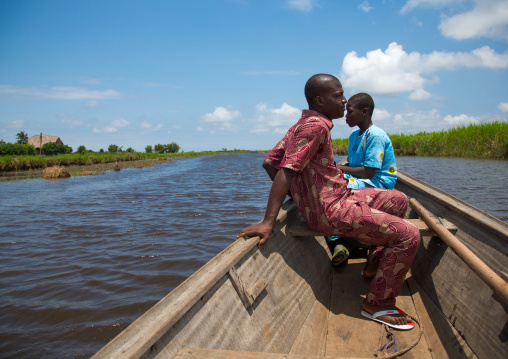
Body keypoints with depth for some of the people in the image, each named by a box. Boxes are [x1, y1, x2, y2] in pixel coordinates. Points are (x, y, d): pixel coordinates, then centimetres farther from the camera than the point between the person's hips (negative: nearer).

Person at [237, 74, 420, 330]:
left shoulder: (302, 125, 11)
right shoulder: (316, 126, -18)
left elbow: (269, 162, 11)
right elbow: (287, 171, -28)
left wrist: (299, 196, 15)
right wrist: (268, 222, -34)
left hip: (339, 197, 10)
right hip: (332, 211, -10)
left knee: (398, 200, 22)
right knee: (408, 236, -13)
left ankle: (377, 265, 30)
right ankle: (377, 304, 0)